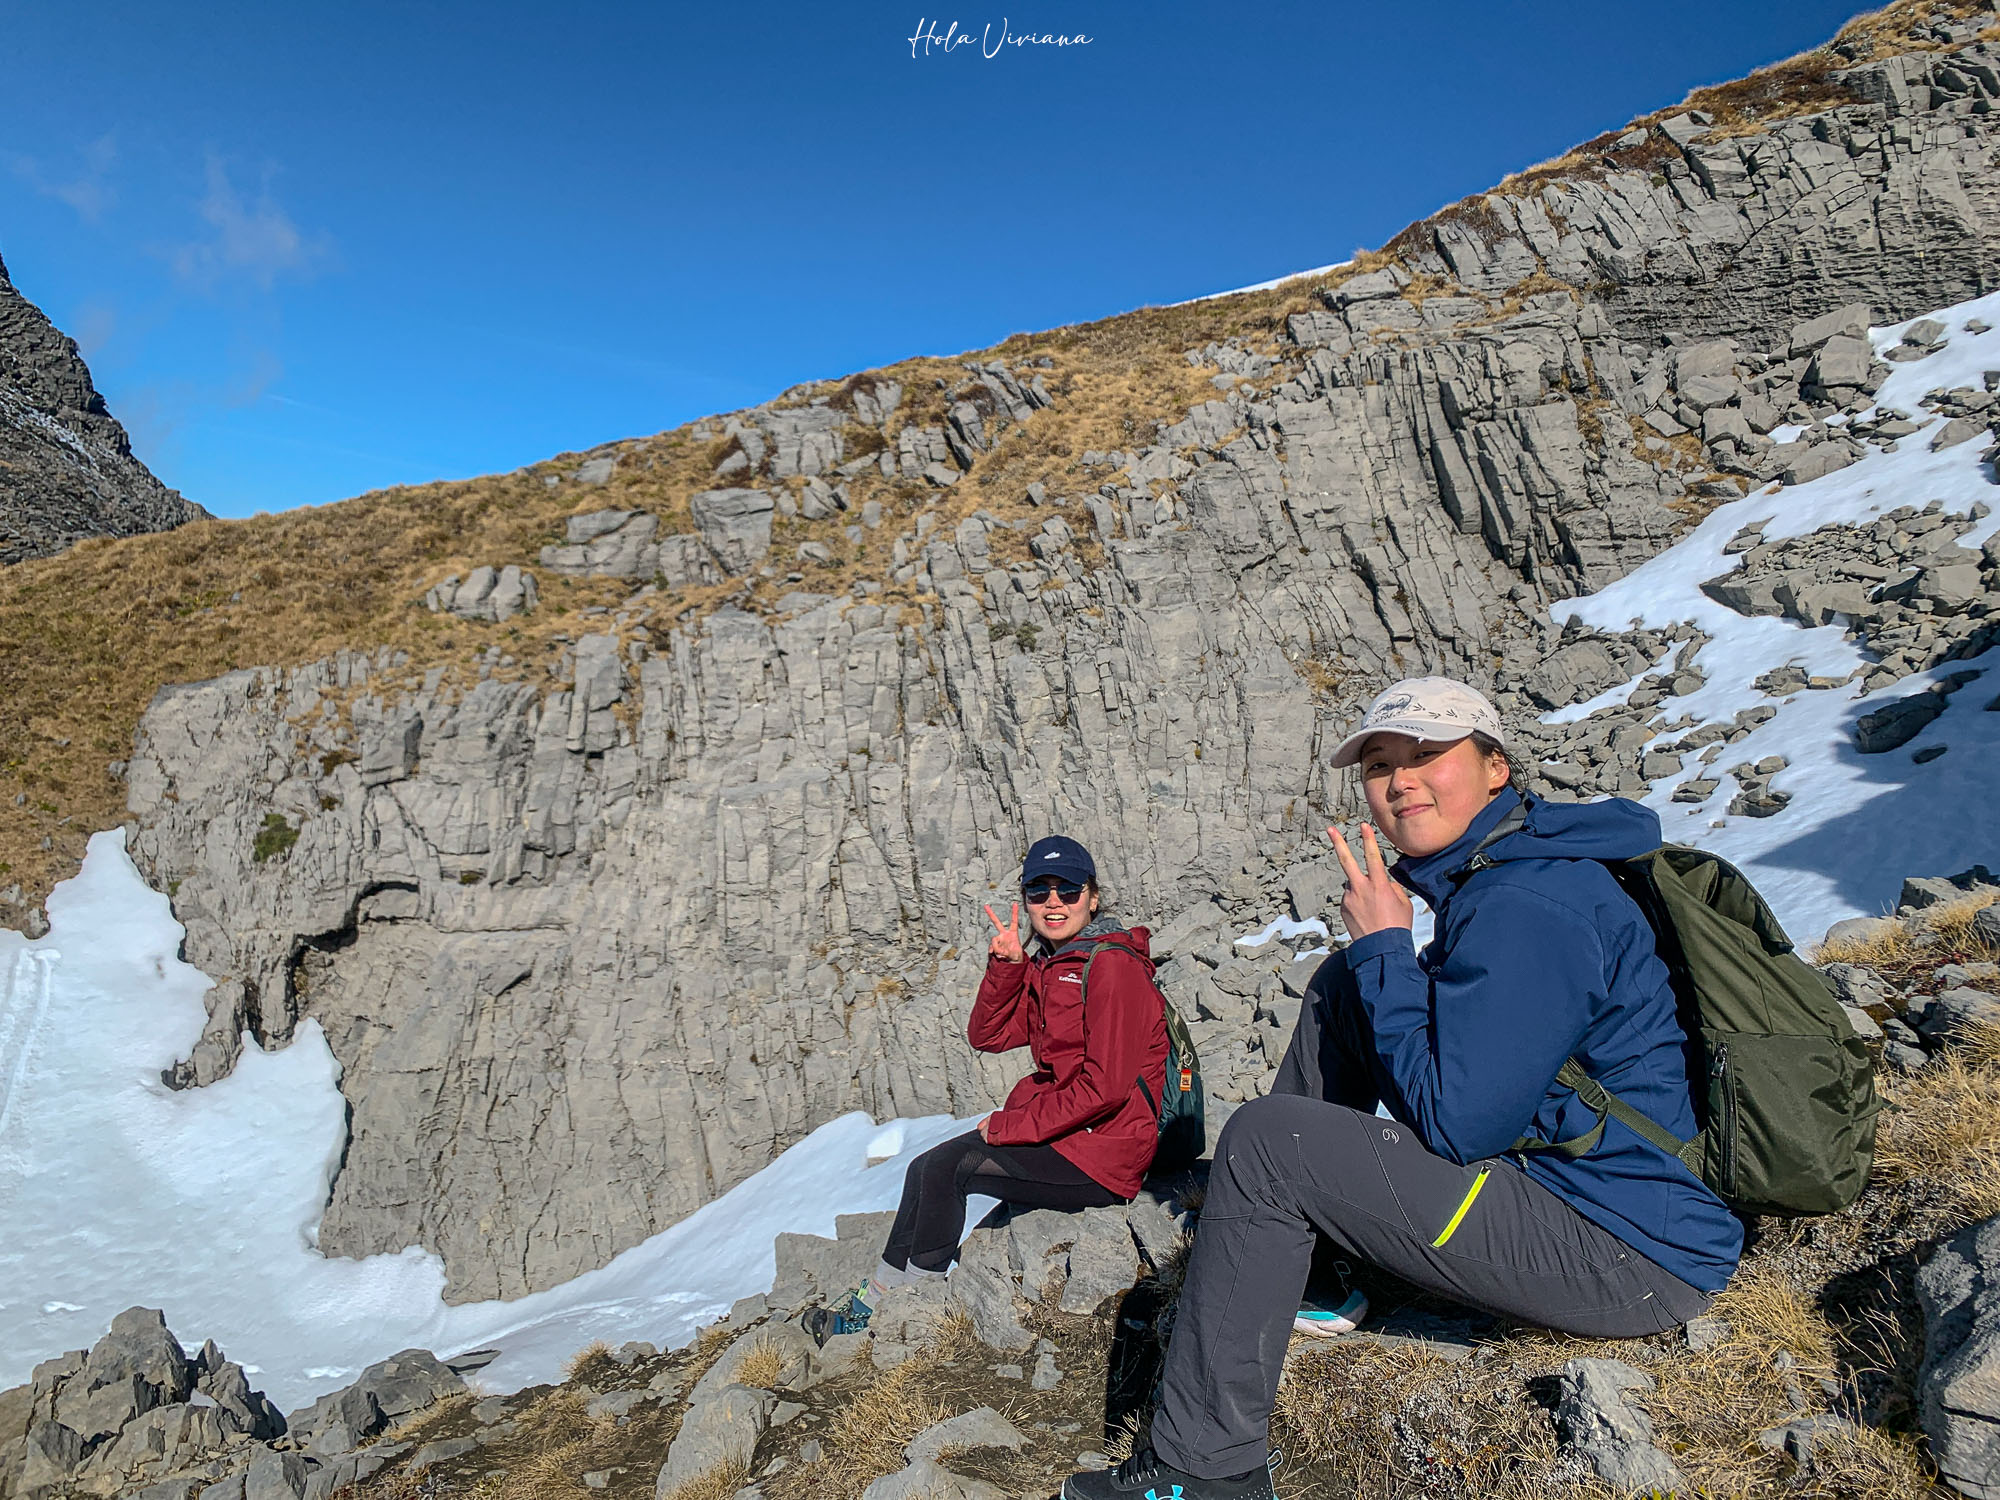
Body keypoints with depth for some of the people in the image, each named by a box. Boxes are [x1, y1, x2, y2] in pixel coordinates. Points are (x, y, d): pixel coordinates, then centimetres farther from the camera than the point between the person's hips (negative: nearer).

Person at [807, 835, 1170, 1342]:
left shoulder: (1113, 965, -17)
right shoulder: (1048, 964, 11)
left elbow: (1105, 1086, -23)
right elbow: (987, 1035, 7)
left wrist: (1009, 1125, -16)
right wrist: (1005, 965, -9)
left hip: (1102, 1155, -9)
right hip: (1059, 1127, 9)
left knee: (944, 1166, -11)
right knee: (928, 1170, 3)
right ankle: (872, 1301, 16)